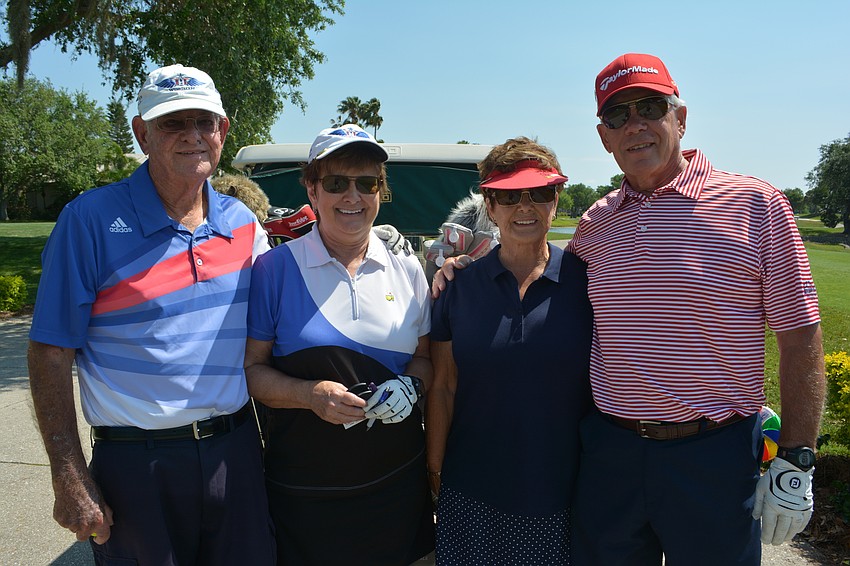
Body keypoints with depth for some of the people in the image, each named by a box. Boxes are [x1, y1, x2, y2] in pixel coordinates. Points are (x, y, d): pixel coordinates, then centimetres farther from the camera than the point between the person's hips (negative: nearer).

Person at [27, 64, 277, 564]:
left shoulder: (244, 225, 4)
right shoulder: (91, 219, -8)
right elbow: (51, 354, -7)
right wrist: (70, 480, -11)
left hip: (234, 451, 4)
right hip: (137, 465, -3)